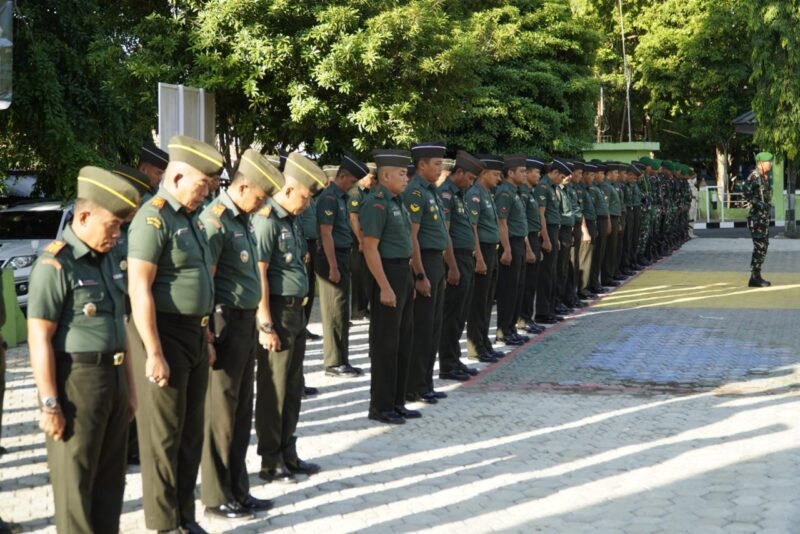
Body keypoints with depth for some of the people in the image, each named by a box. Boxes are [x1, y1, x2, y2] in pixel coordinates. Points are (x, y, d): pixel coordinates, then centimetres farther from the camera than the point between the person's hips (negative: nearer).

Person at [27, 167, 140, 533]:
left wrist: (129, 387, 19)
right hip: (76, 382, -8)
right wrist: (49, 403, -19)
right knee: (75, 482, 1)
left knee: (111, 478, 15)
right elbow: (40, 339, -16)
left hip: (112, 379, 8)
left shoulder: (106, 260, 12)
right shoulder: (55, 265, -14)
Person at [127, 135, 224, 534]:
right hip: (166, 336, -9)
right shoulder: (154, 218, -16)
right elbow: (140, 289, -20)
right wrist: (154, 353, -22)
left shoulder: (190, 216, 13)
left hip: (194, 335, 9)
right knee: (163, 436, 1)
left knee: (191, 432, 16)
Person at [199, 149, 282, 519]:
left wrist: (255, 321, 12)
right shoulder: (215, 220, -15)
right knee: (221, 412, 2)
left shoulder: (241, 219, 12)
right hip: (226, 322, -9)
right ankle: (217, 497, 14)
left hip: (246, 322, 9)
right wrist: (207, 336, -17)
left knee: (242, 410, 15)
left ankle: (238, 490, 26)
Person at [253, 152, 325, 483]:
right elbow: (258, 275, -19)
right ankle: (270, 463, 10)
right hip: (276, 312, -9)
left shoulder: (291, 219, 12)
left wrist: (299, 307, 14)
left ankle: (287, 454, 26)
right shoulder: (267, 220, -16)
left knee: (293, 388, 15)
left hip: (296, 311, 9)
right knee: (274, 390, 1)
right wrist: (266, 325, -20)